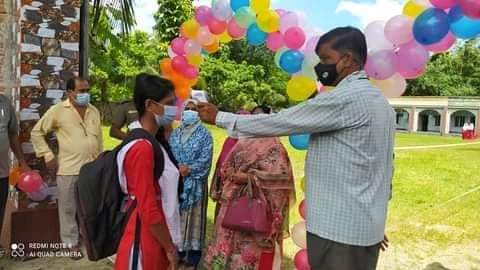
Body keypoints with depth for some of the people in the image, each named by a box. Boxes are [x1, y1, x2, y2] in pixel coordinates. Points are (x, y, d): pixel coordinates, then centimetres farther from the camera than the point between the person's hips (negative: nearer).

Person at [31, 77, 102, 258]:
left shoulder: (94, 111, 7)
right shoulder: (58, 110, -7)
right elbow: (37, 132, 0)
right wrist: (48, 155, -5)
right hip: (68, 169, -3)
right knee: (68, 208, 9)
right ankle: (71, 242, 24)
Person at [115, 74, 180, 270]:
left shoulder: (149, 143, 6)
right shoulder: (142, 148, -22)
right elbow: (148, 210, -22)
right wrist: (170, 248, -14)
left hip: (154, 236, 9)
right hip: (146, 240, -9)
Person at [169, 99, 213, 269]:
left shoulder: (205, 134, -2)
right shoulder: (175, 133, 11)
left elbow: (205, 159, -10)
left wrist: (188, 170, -17)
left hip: (195, 182, -4)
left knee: (193, 215, 4)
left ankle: (194, 251, 14)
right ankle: (178, 248, 23)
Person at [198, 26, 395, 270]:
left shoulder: (345, 98, -17)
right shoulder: (379, 101, 13)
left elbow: (282, 122, -16)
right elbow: (384, 168, 15)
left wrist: (220, 118, -6)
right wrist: (376, 222, 21)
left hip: (338, 228, -9)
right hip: (365, 227, 9)